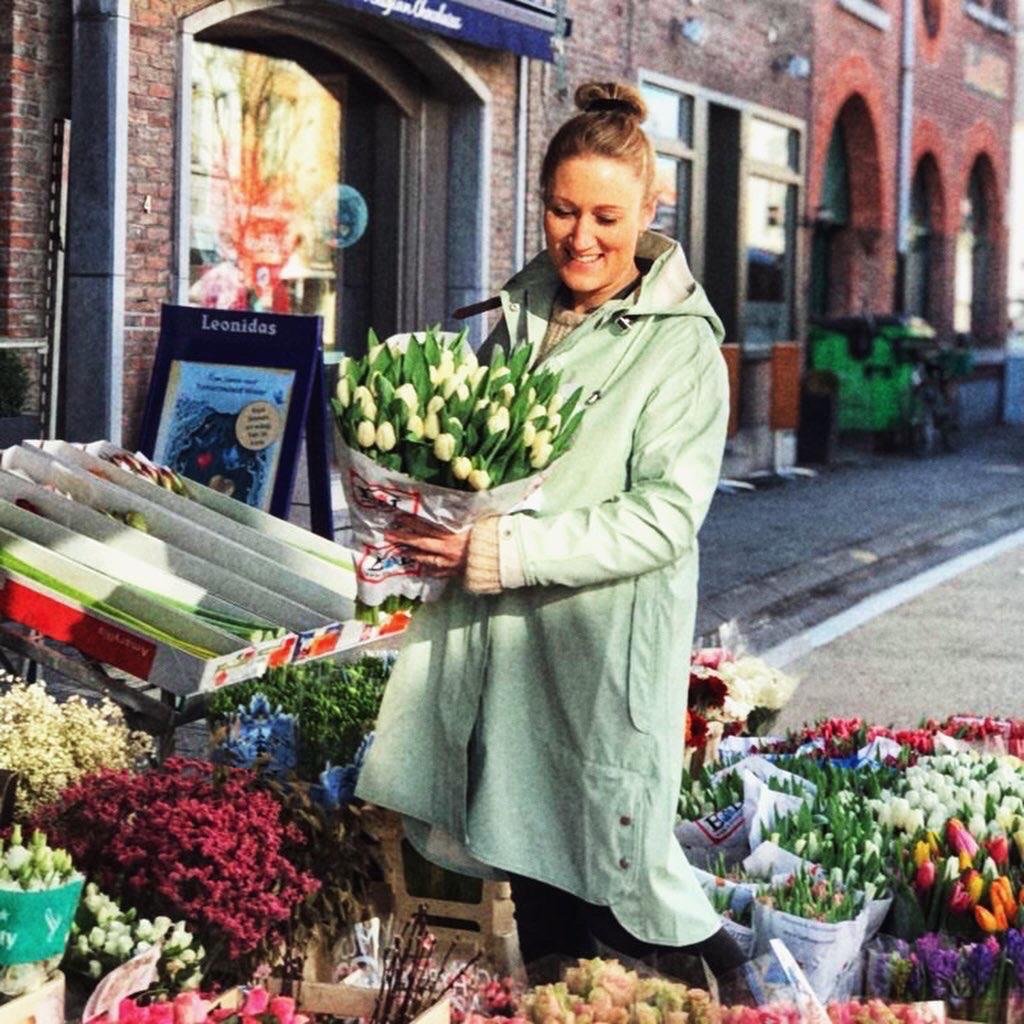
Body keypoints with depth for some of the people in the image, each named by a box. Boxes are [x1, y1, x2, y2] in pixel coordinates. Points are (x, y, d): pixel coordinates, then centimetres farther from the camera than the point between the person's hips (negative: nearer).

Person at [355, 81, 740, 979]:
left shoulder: (679, 344, -7)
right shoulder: (519, 314, 11)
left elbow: (664, 517, -15)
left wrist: (505, 551, -21)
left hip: (601, 645, -5)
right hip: (487, 635, 6)